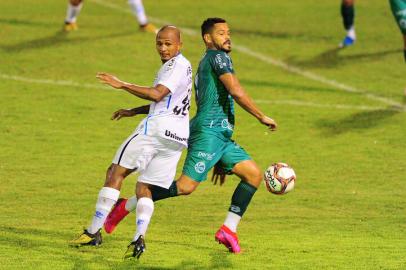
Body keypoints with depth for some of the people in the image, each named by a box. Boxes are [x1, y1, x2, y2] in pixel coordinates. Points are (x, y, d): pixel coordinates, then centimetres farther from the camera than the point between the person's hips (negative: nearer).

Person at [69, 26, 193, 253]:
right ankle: (140, 236, -14)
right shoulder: (183, 66, 26)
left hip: (158, 126, -10)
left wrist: (122, 85, -21)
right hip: (179, 134, 10)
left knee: (116, 172, -3)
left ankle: (94, 232, -6)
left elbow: (157, 95, -20)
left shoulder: (177, 64, -5)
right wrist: (132, 112, 29)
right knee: (144, 189, 8)